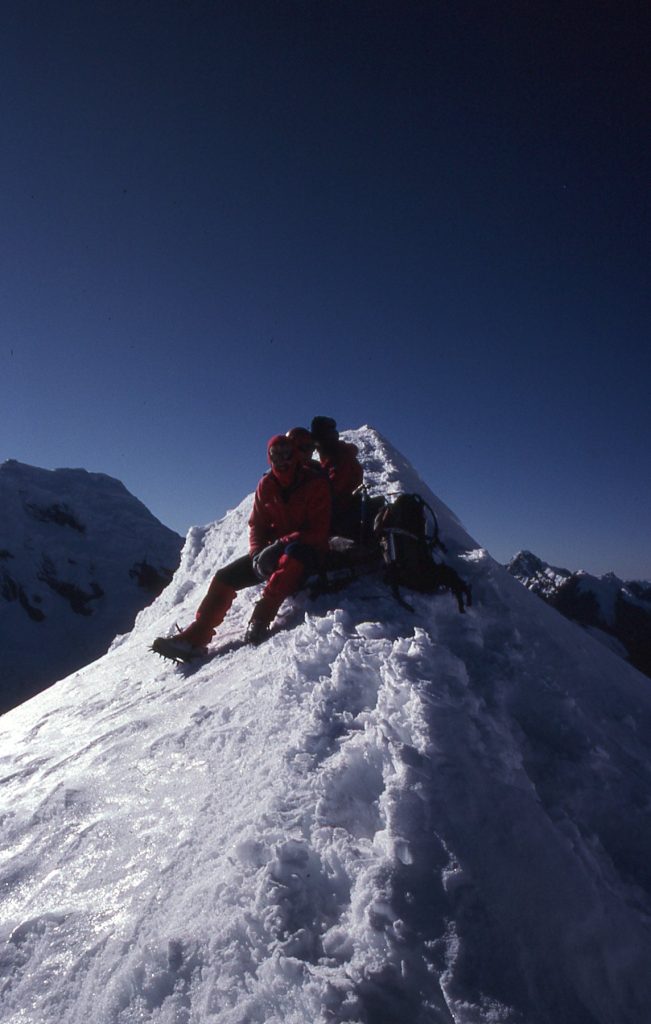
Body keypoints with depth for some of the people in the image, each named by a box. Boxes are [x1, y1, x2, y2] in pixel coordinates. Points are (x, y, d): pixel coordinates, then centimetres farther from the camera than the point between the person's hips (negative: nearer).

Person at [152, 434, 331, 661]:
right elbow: (257, 525, 6)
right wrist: (257, 553, -13)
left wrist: (281, 543, -26)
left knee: (292, 555, -42)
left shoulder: (315, 483, -10)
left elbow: (318, 531, -17)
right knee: (225, 577, -10)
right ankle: (194, 637, -11)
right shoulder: (266, 485, 5)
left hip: (306, 549, -5)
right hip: (273, 550, 5)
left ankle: (261, 618, -44)